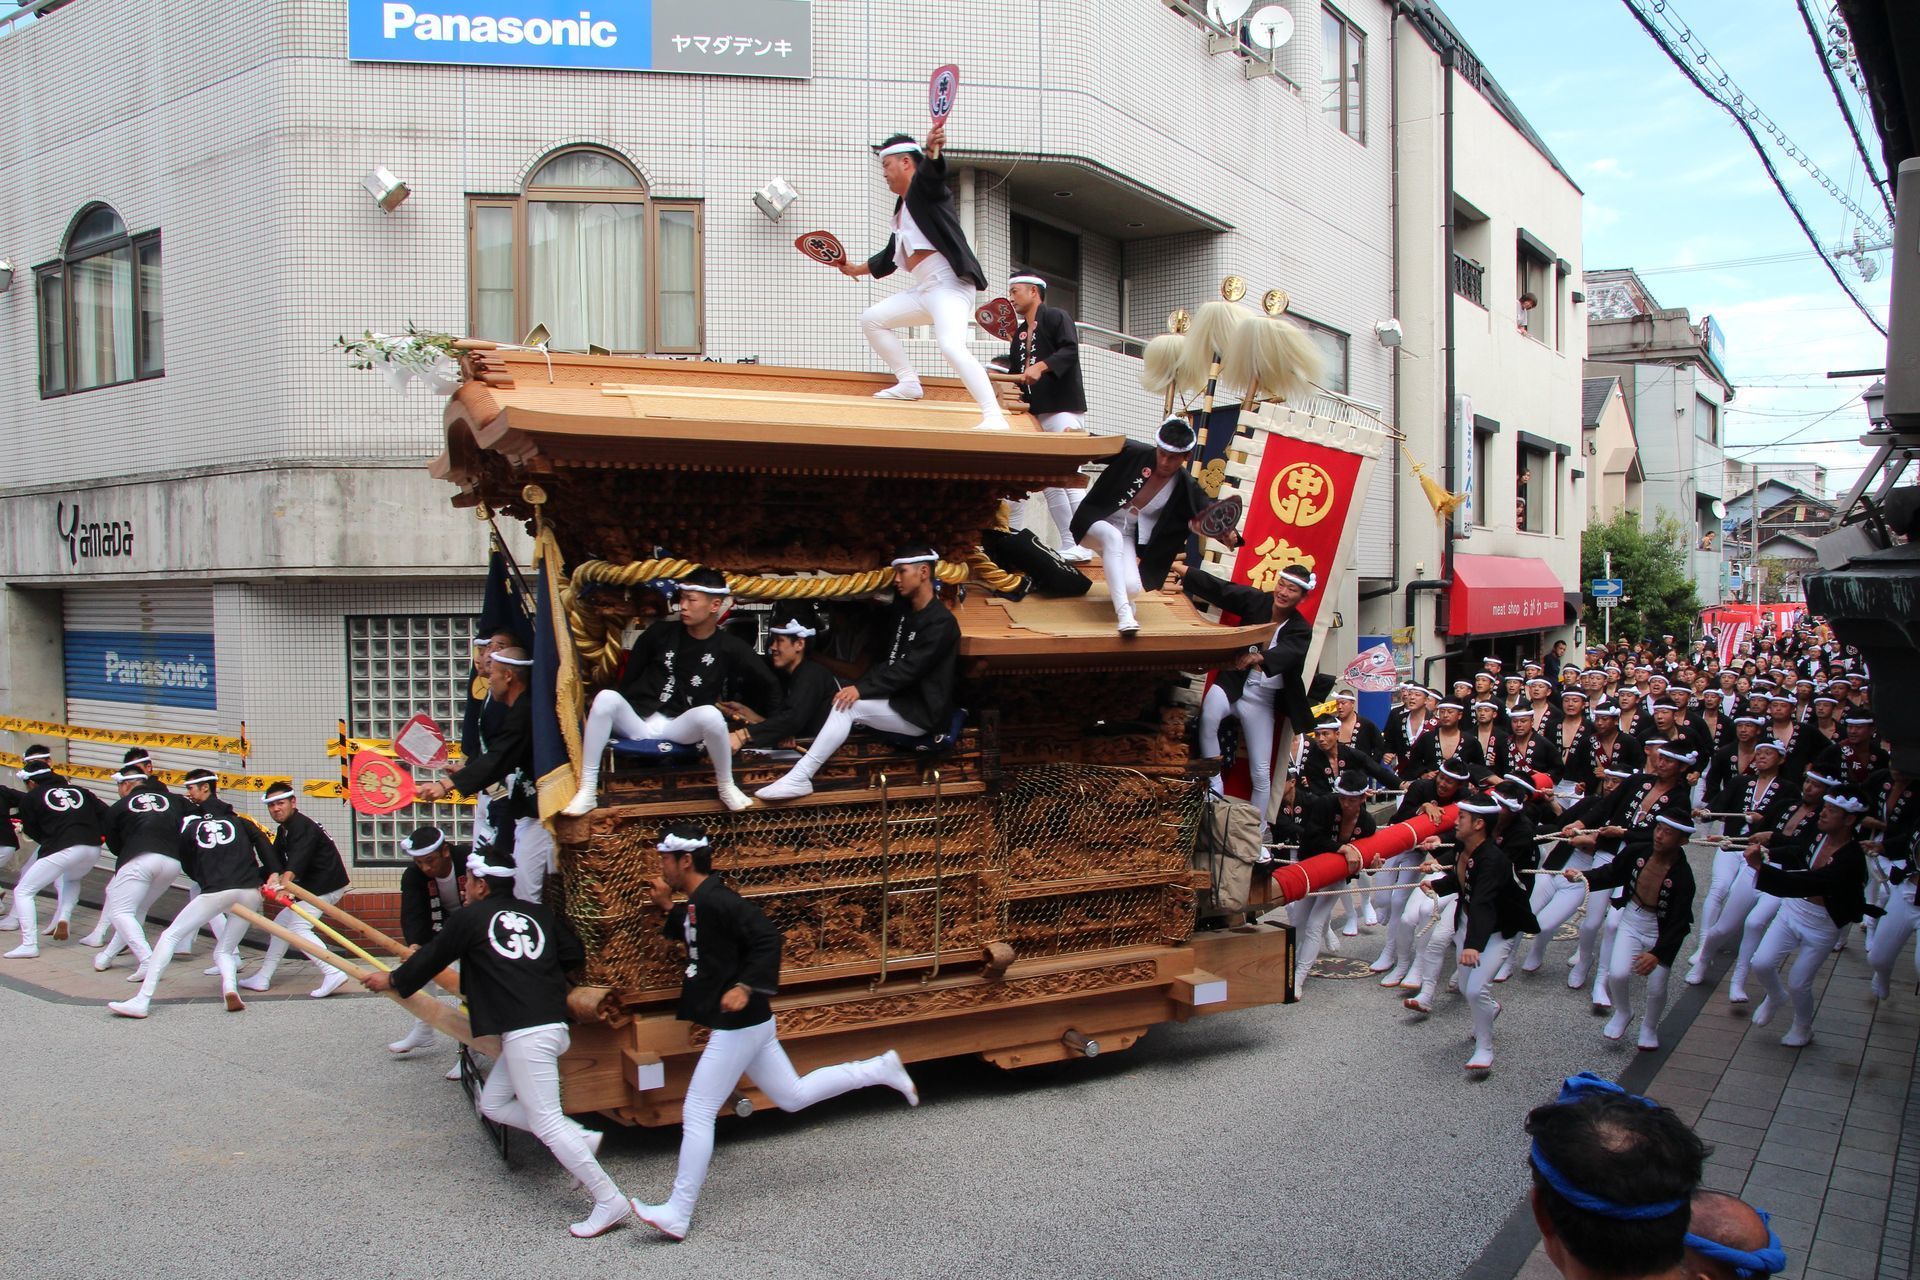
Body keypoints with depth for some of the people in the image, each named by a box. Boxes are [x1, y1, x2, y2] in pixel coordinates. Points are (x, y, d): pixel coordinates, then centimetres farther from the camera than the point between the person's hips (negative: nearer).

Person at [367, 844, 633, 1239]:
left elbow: (433, 958, 13)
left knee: (545, 1121, -5)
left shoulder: (470, 917, 1)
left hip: (525, 1033, -8)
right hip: (552, 1024, 8)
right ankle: (580, 1139, 10)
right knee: (494, 1103, 19)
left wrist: (392, 980, 31)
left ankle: (611, 1201, -6)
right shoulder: (539, 914, 15)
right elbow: (576, 955, 13)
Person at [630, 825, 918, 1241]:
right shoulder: (697, 902, 10)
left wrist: (746, 987, -32)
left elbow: (767, 938, -26)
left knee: (697, 1114, -5)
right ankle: (881, 1069, 22)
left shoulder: (715, 900, -20)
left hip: (737, 1025, -10)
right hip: (746, 1023, 10)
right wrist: (669, 908, 14)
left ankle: (677, 1215, 2)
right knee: (792, 1097, 19)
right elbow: (696, 939, 25)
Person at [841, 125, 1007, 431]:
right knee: (872, 319, 14)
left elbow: (932, 171, -28)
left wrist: (932, 151, -50)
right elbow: (891, 256, 37)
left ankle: (995, 418, -34)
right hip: (923, 289, 10)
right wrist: (857, 269, 47)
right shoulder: (902, 209, 24)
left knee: (951, 346, -29)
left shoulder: (925, 186, -1)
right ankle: (908, 383, 17)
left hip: (949, 283, -10)